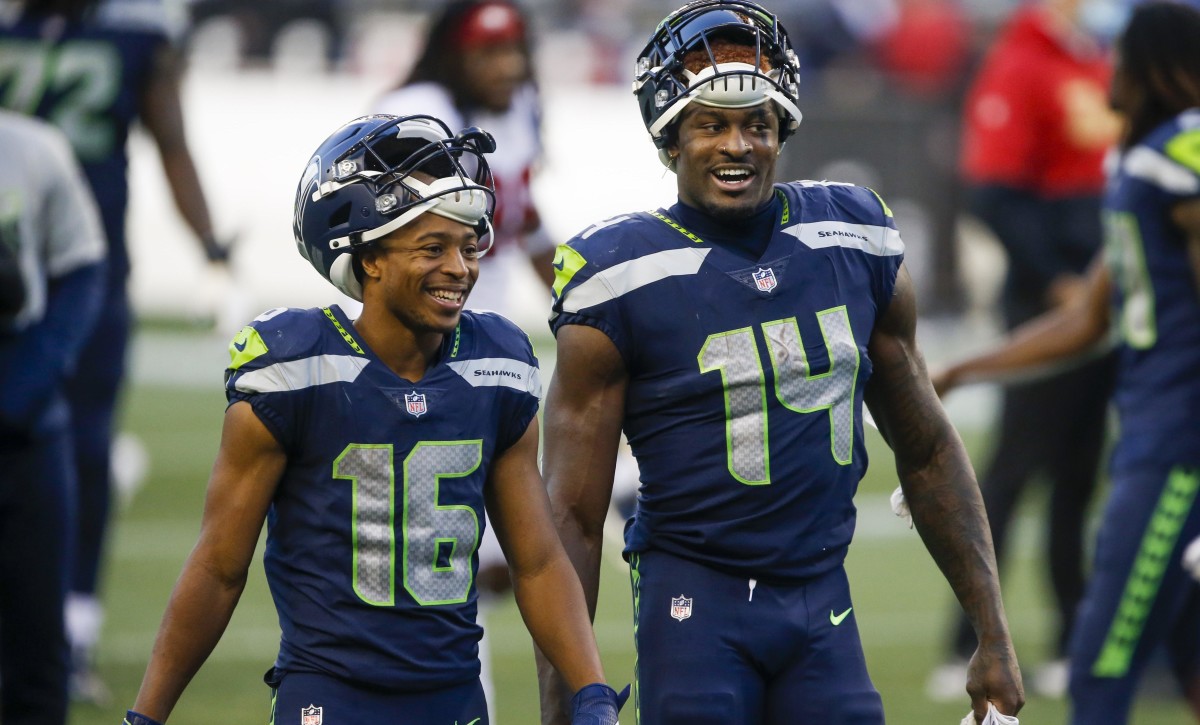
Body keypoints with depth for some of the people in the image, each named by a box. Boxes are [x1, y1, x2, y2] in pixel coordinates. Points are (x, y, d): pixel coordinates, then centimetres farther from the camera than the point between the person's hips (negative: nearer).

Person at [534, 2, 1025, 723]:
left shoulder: (857, 243, 5)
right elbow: (573, 515, -6)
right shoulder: (621, 278, -7)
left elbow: (927, 452, 15)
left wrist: (995, 636, 12)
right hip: (697, 602, -4)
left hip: (823, 603, 4)